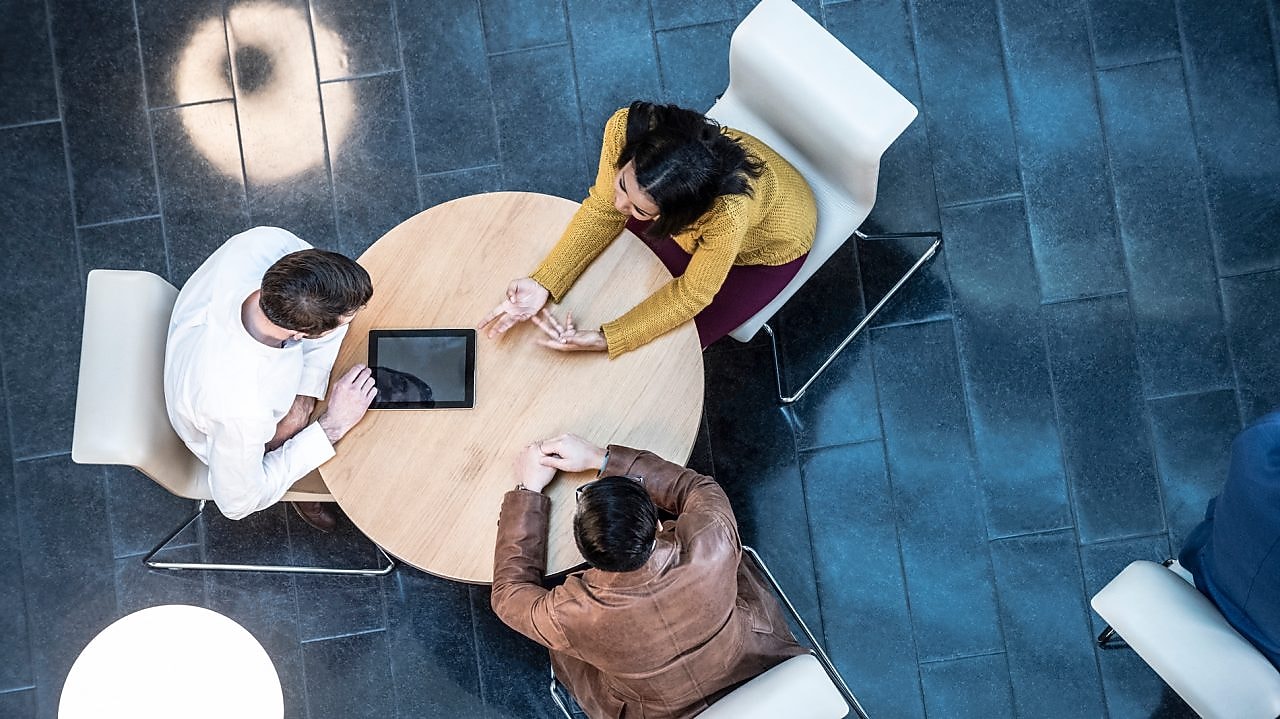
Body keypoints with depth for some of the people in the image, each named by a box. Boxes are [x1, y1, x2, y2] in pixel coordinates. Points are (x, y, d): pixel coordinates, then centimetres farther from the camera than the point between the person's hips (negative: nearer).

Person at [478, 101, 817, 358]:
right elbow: (603, 209, -20)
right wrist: (542, 284, -29)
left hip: (766, 244, -4)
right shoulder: (625, 127, -38)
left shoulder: (729, 213, -48)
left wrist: (604, 340, -34)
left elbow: (691, 294, -30)